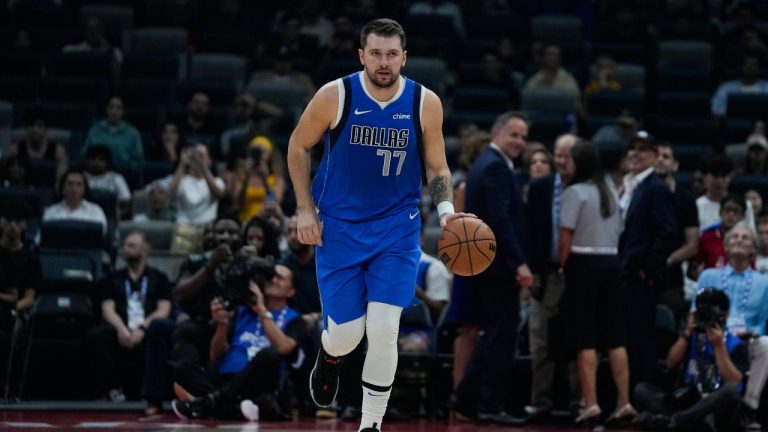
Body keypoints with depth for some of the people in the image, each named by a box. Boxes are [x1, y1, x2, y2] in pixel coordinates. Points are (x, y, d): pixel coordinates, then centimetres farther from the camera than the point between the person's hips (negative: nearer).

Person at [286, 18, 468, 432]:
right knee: (346, 334, 0)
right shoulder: (335, 95, -12)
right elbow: (298, 146, 2)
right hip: (339, 227, -1)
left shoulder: (425, 103, -8)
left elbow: (437, 168, 4)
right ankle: (330, 355, 40)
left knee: (384, 331, -11)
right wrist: (305, 209, -3)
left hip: (397, 229, 1)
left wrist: (446, 211, -15)